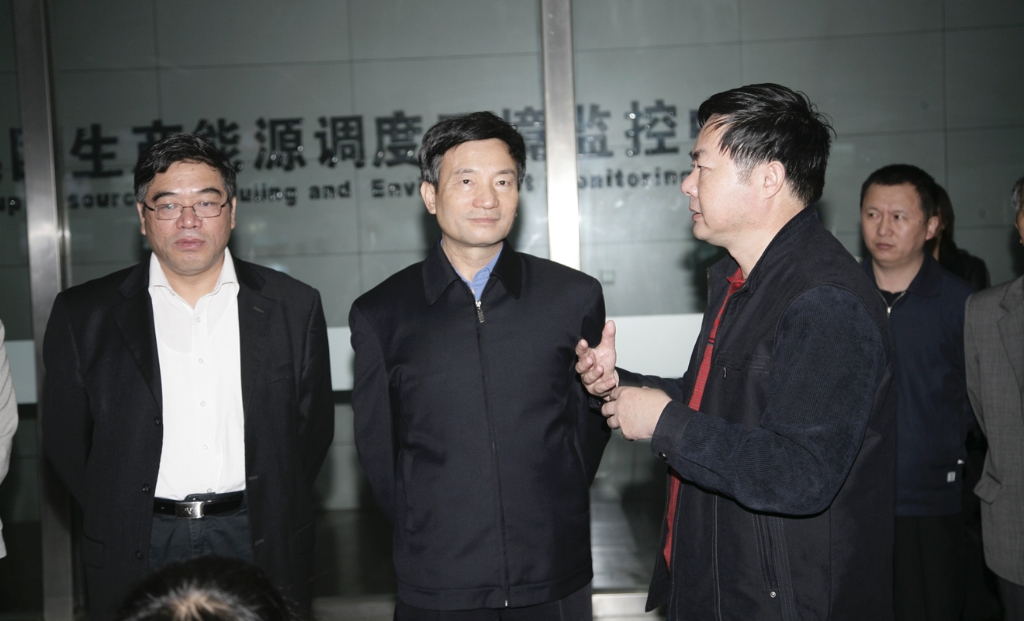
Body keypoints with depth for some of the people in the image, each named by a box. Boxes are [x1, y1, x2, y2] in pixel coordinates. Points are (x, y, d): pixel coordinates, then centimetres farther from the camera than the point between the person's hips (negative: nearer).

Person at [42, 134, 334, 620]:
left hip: (257, 544, 1)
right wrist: (116, 520, 2)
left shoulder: (293, 306, 2)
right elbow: (65, 436, 6)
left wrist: (272, 513, 2)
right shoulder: (83, 313, 1)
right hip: (140, 550, 0)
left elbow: (313, 426, 6)